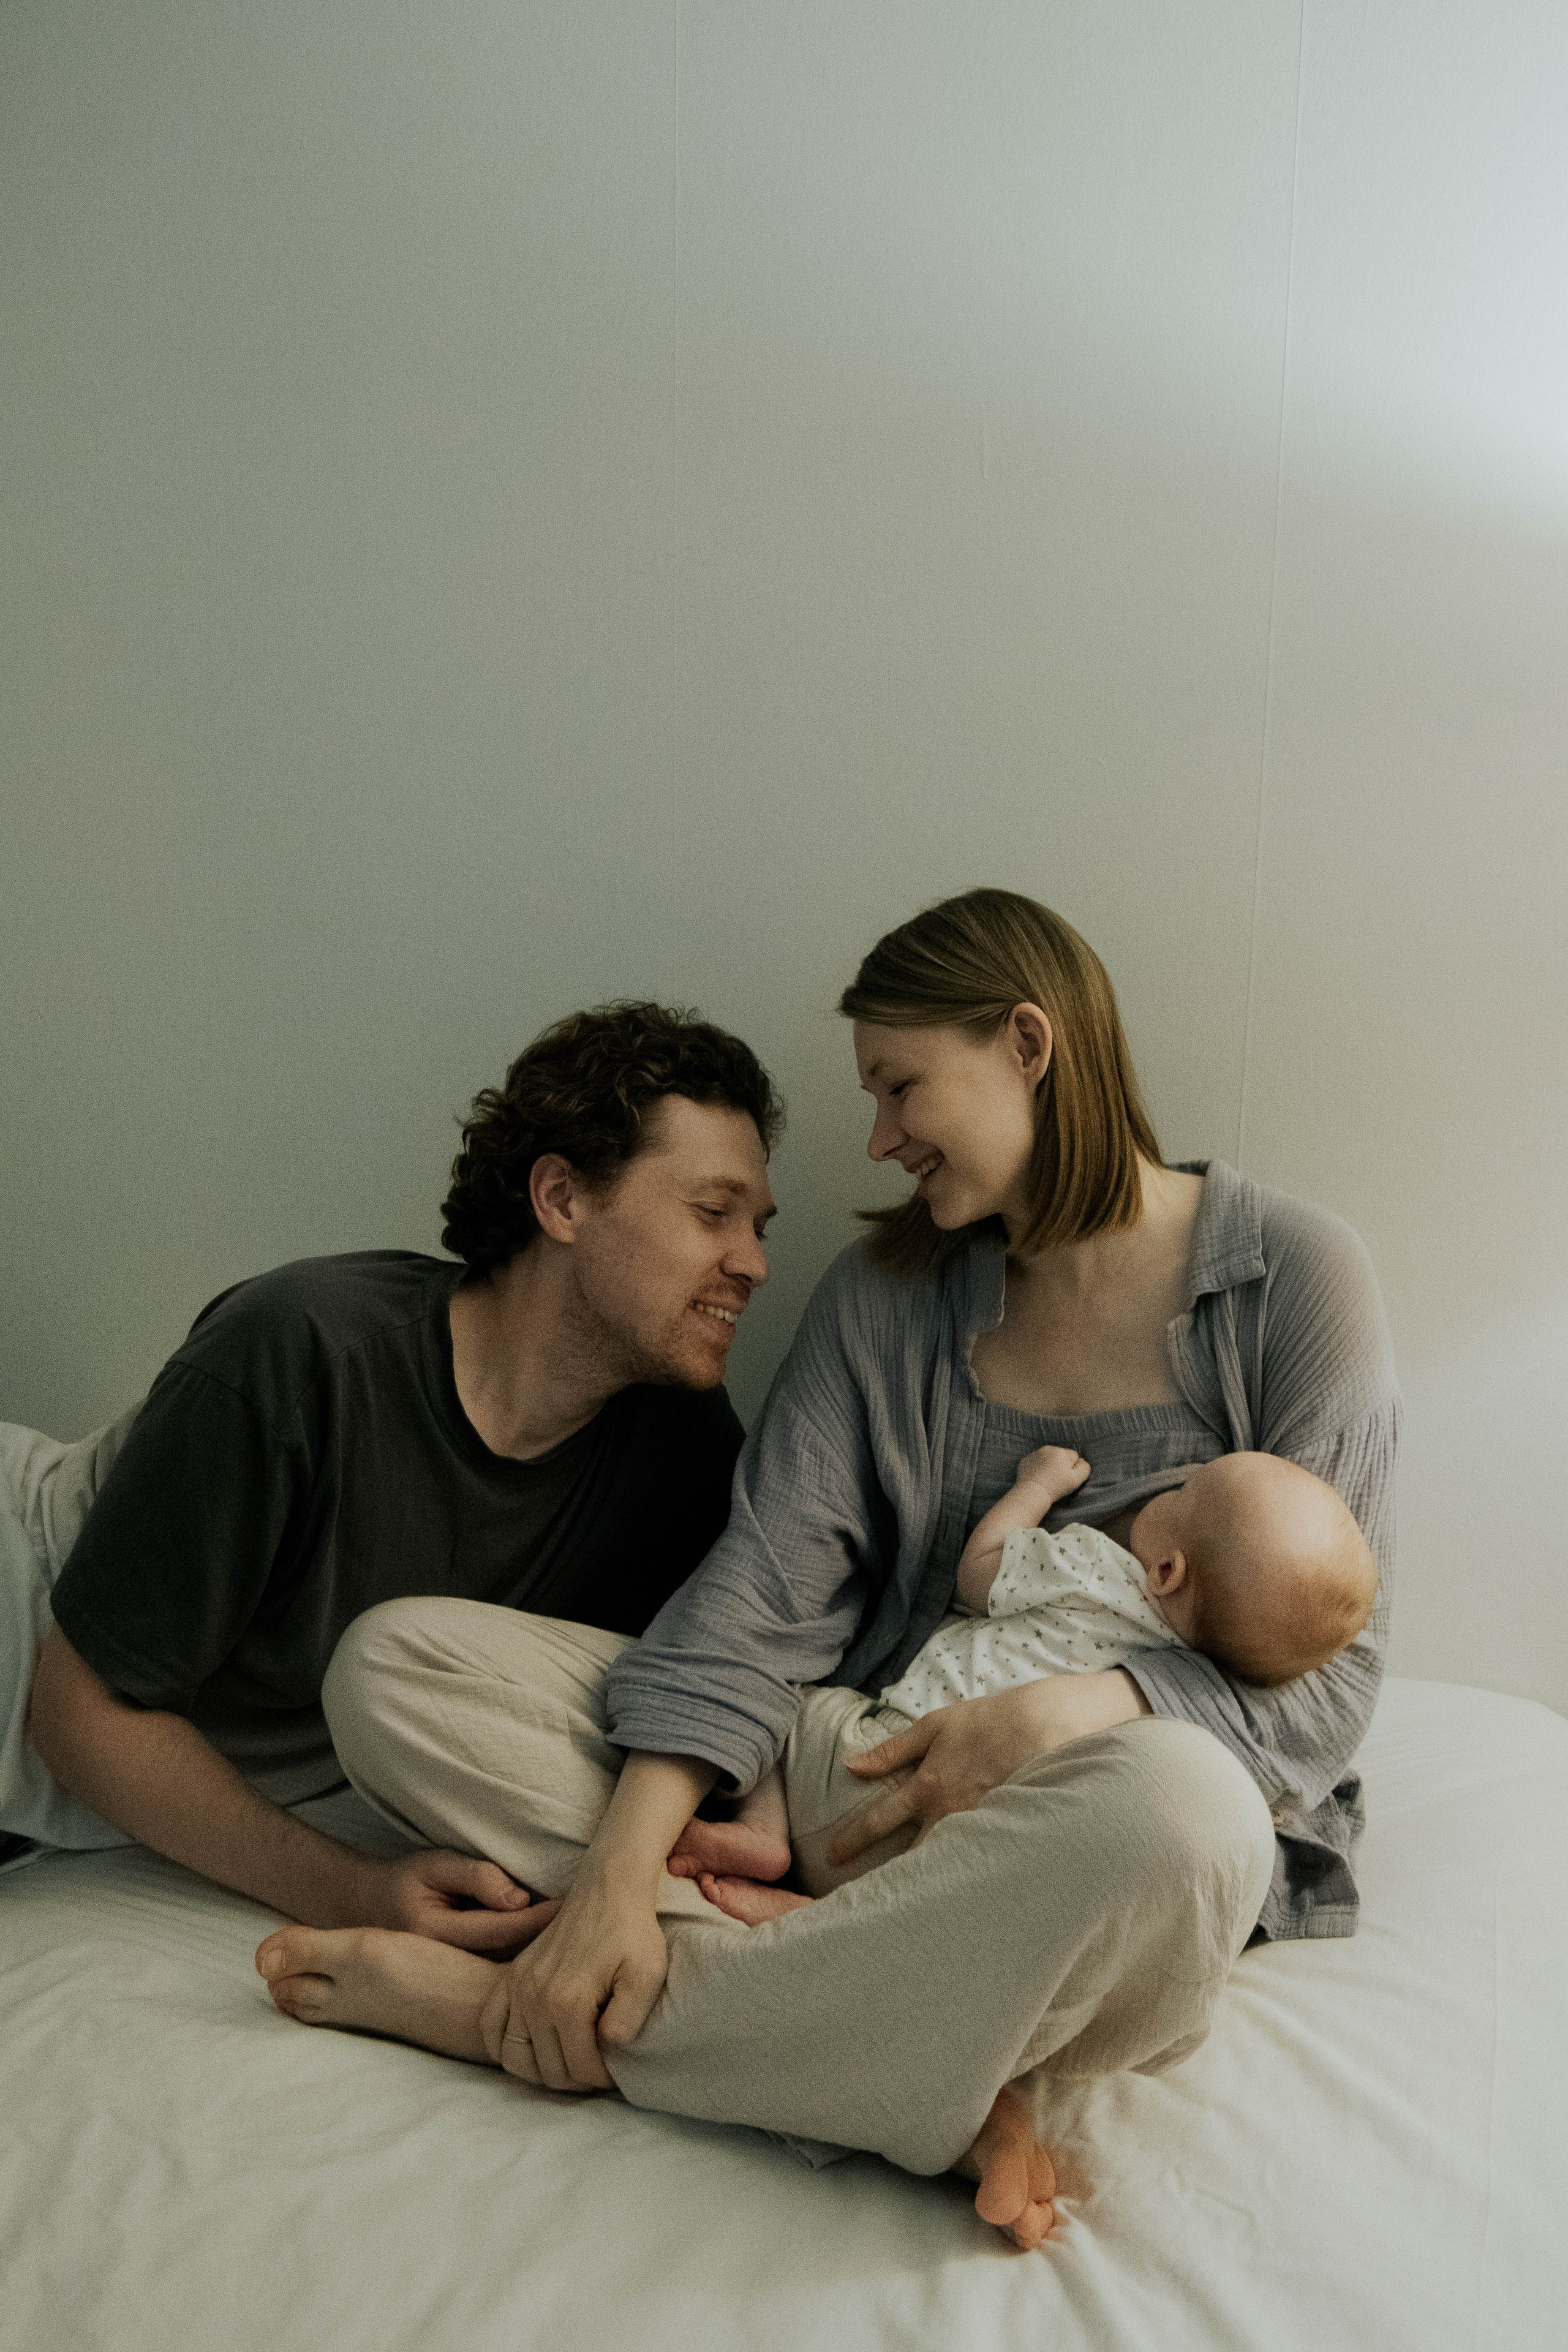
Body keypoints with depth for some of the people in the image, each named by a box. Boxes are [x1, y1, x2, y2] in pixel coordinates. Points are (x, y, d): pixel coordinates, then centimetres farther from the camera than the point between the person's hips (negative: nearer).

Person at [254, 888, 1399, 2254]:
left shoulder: (1292, 1276, -2)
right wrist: (626, 1857, -19)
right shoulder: (884, 1295, 9)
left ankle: (523, 2016, -23)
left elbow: (1326, 1677, -5)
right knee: (390, 1666, -12)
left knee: (1175, 1810, -43)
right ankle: (930, 2050, -24)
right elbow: (770, 1580, -4)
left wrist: (1061, 1714, -23)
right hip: (869, 1758, 4)